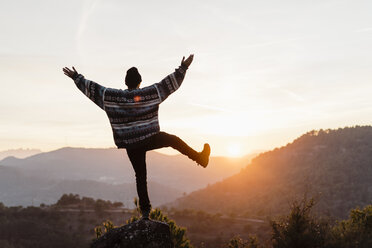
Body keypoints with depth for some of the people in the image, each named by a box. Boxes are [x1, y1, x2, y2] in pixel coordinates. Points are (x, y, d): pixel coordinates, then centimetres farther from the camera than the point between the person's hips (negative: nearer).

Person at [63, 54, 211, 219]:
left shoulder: (112, 96, -3)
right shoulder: (149, 93, -6)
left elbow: (91, 88, 2)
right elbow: (170, 84, -4)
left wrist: (76, 77, 12)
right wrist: (182, 69, 3)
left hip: (130, 144, 2)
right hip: (150, 139, -2)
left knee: (140, 176, 10)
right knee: (174, 140, 21)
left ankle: (145, 210, 10)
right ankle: (200, 158, 30)